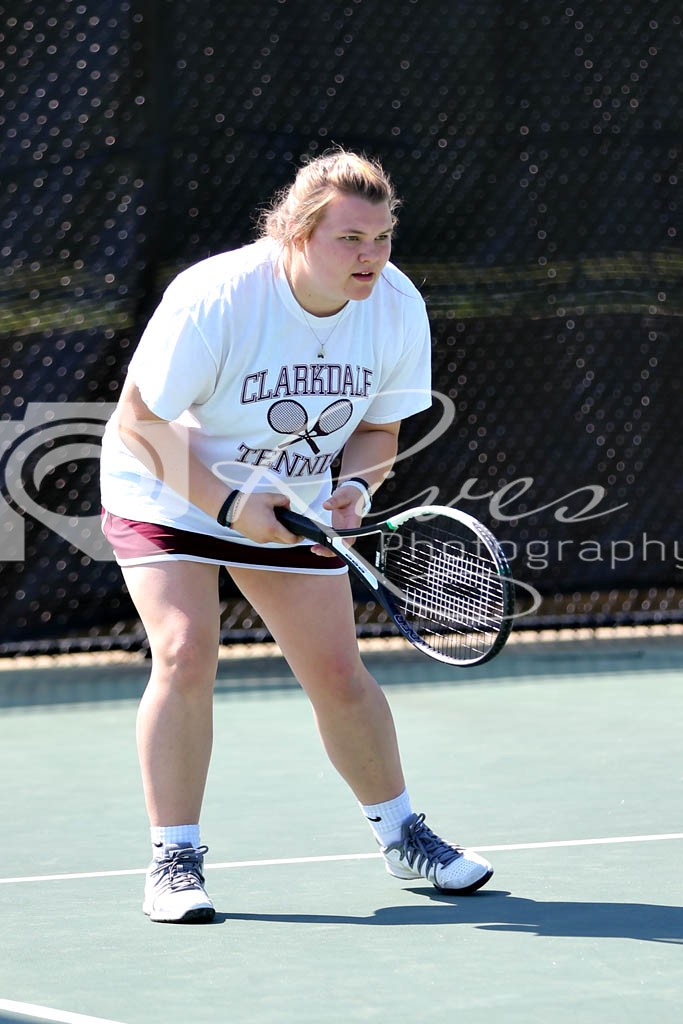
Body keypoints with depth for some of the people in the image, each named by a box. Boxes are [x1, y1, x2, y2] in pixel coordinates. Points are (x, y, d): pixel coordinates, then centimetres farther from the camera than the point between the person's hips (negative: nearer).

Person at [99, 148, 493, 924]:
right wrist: (228, 504, -30)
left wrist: (355, 488, -22)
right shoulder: (213, 298, -30)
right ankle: (174, 858, -8)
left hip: (291, 507, 4)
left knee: (338, 672, 2)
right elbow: (139, 422, -23)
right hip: (167, 493, -4)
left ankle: (400, 835, 23)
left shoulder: (399, 309, -16)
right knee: (185, 654, -20)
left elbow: (378, 427, -1)